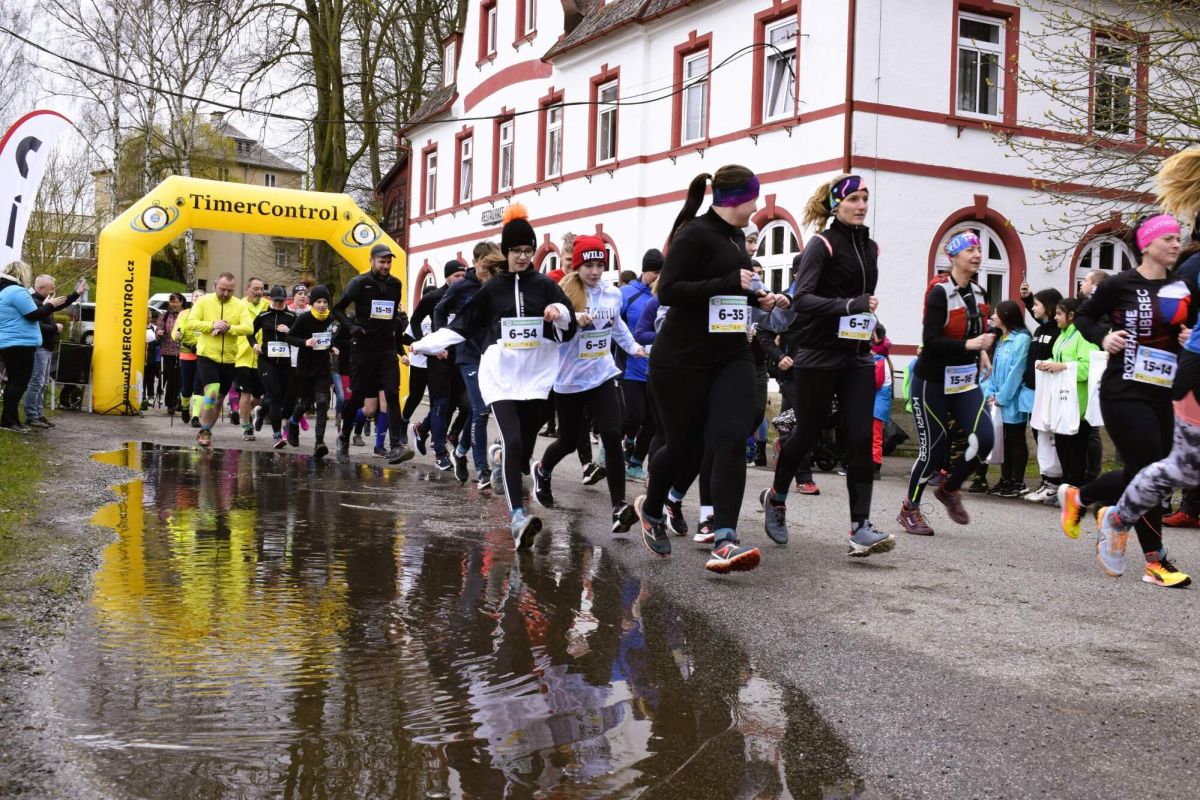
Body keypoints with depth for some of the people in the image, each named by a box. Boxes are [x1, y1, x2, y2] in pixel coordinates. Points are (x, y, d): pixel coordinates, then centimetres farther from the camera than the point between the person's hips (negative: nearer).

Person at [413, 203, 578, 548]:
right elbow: (462, 325, 10)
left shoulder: (545, 286, 5)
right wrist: (427, 344, 4)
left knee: (523, 450, 4)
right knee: (513, 440, -19)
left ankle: (499, 457, 42)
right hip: (500, 375, -2)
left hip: (536, 376, 2)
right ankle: (517, 518, -23)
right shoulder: (492, 288, 5)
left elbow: (569, 329, -1)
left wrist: (561, 313, -22)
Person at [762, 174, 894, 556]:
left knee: (861, 439, -6)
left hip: (856, 357, 5)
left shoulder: (870, 248, 12)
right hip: (818, 357, -5)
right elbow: (801, 298, -21)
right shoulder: (822, 245, -9)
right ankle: (775, 496, 32)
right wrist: (849, 305, -30)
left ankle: (860, 527, -8)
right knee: (807, 433, 7)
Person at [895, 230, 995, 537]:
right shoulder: (939, 293, -15)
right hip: (933, 381, -6)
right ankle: (910, 509, 18)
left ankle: (949, 489, 15)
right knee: (934, 448, -3)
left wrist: (981, 351, 9)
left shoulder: (978, 294, 7)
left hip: (965, 380, 6)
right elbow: (931, 342, -24)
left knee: (983, 439, -10)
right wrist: (969, 344, -32)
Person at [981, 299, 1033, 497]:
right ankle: (1006, 479, 19)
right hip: (1001, 399, 8)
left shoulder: (1021, 339, -14)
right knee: (1005, 440, 12)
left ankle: (1018, 483, 6)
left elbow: (1016, 371, -17)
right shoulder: (1000, 339, 12)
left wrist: (1002, 397, -14)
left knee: (1016, 440, 0)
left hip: (1014, 399, -8)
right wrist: (991, 392, -2)